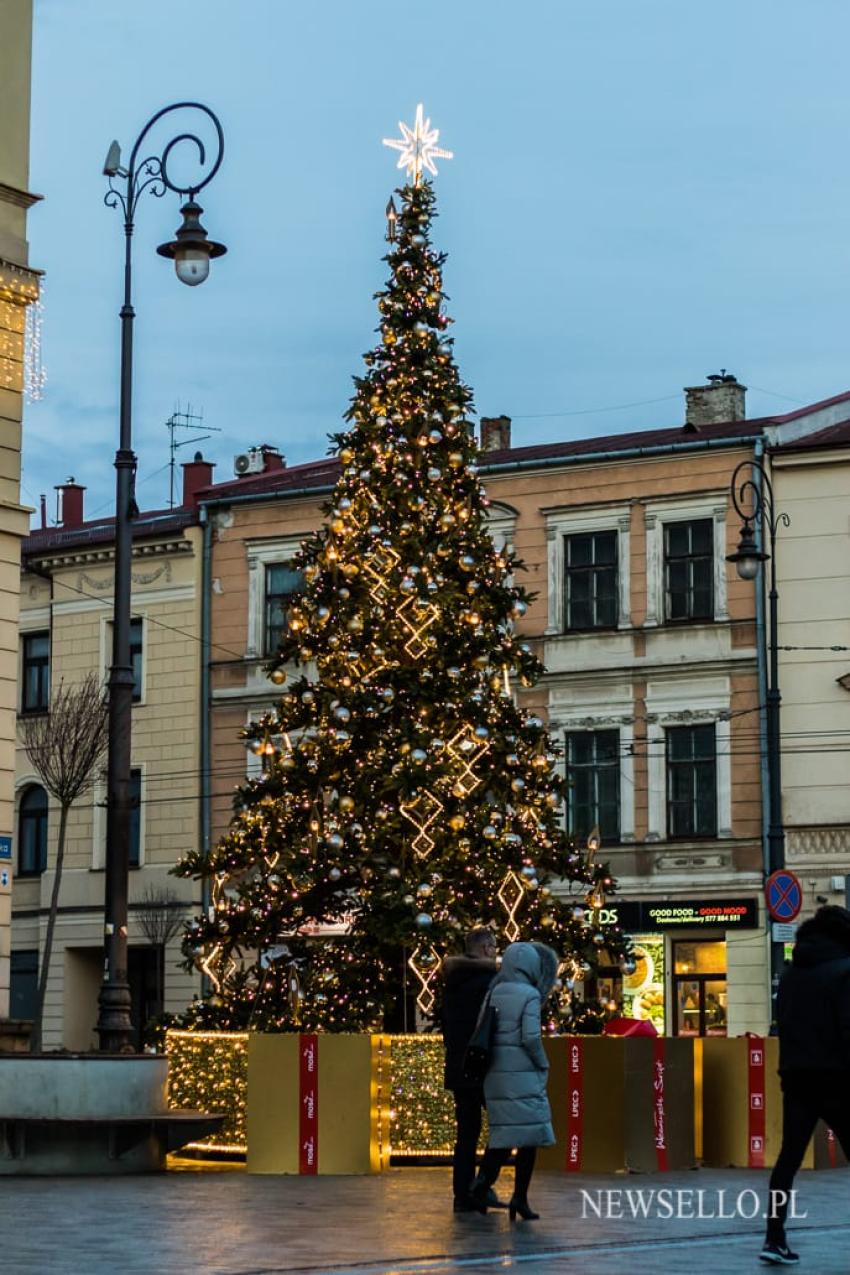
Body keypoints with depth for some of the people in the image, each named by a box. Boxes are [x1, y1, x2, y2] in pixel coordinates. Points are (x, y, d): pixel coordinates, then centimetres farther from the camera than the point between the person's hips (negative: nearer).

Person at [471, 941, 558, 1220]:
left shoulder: (493, 994, 8)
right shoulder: (529, 995, -10)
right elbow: (531, 1037, -16)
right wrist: (543, 1065, -3)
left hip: (495, 1072, 6)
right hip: (523, 1072, -6)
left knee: (503, 1133, 13)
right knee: (528, 1134, 2)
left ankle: (483, 1181, -8)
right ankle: (520, 1198, 1)